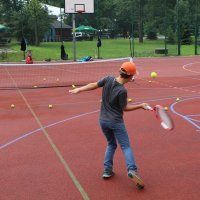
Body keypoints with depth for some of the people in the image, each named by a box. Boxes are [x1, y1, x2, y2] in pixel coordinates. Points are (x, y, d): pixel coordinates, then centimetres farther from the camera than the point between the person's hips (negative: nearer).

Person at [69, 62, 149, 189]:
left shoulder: (108, 79, -8)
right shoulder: (122, 91, -21)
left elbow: (94, 85, 1)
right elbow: (125, 108, -9)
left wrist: (79, 89, 10)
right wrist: (141, 106, -2)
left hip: (103, 120, 6)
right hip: (116, 122, -6)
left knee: (111, 144, 22)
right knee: (126, 146, -2)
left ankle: (107, 170, 20)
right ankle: (132, 170, -19)